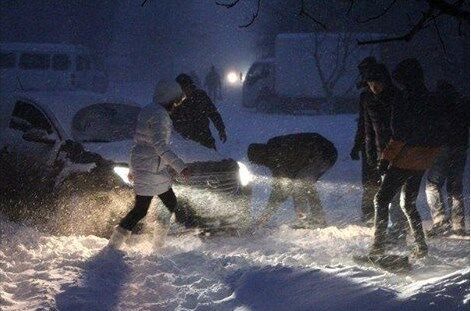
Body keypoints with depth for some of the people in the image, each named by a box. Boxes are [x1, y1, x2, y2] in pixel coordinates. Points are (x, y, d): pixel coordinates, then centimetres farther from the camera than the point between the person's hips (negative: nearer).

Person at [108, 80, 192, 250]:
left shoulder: (148, 111, 14)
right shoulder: (159, 114, -17)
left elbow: (139, 141, 21)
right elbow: (160, 145, -27)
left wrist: (133, 169, 28)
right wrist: (180, 166, -30)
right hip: (151, 169, -10)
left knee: (171, 204, 14)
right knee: (141, 209, -4)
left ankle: (160, 243, 23)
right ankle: (113, 246, 2)